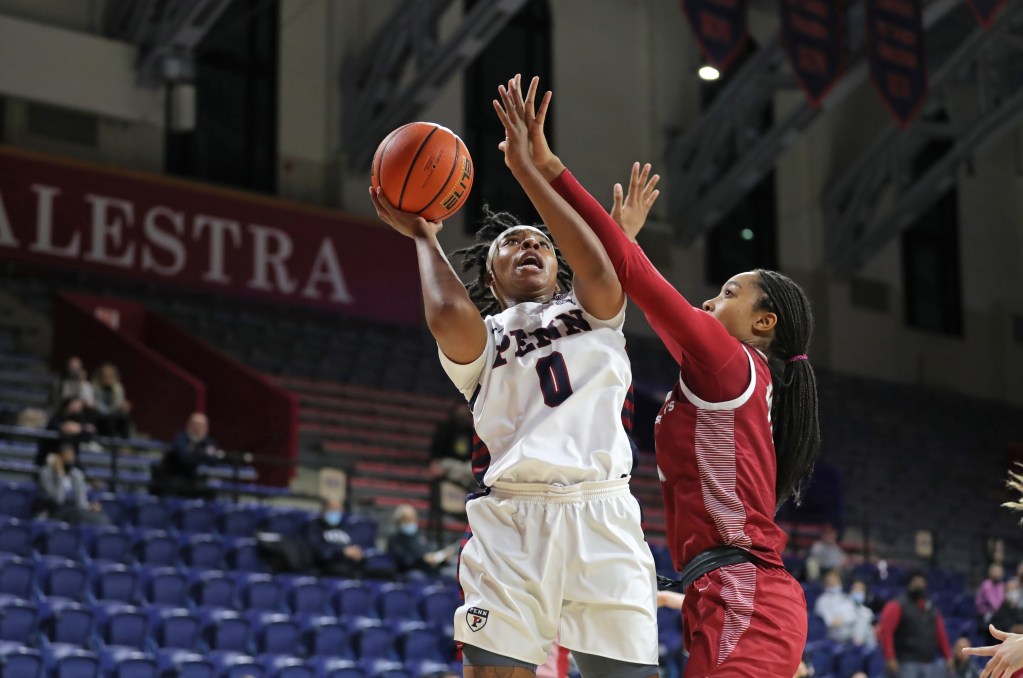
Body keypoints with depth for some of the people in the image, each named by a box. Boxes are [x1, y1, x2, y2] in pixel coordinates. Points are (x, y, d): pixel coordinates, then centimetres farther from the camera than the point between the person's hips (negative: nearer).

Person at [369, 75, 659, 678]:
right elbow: (450, 318, -7)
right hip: (511, 520, 0)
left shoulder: (592, 315, 23)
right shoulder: (478, 339, 19)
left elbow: (598, 271, -2)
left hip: (601, 516, 1)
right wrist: (423, 238, 11)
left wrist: (525, 166, -2)